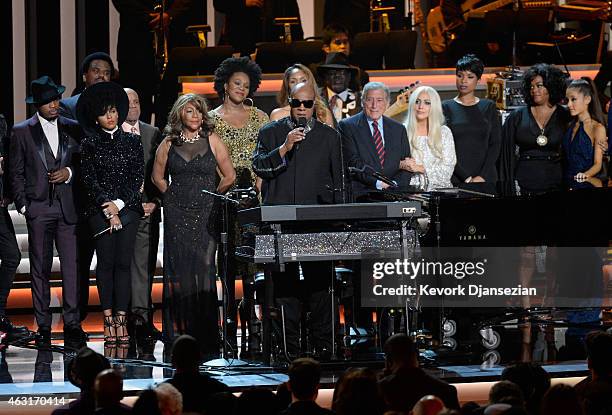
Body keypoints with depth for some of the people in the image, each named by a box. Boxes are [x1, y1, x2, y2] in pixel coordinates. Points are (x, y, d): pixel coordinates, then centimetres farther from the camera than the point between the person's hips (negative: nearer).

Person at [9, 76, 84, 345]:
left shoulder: (72, 129, 11)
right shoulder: (22, 132, 5)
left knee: (72, 265, -7)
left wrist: (69, 173, -4)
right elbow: (16, 172, 5)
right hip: (38, 209, -1)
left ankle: (72, 322, -4)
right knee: (40, 268, 2)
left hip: (67, 208, 1)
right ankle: (43, 326, 6)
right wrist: (23, 205, -2)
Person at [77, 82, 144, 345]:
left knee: (123, 262, -4)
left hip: (127, 207, 1)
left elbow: (139, 176, 5)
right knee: (106, 262, -5)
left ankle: (121, 319, -5)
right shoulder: (89, 145, 6)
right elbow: (89, 180, 0)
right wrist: (109, 210, -7)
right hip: (100, 209, -1)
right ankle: (108, 320, -4)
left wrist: (120, 204, -6)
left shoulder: (132, 141, 10)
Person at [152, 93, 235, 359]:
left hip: (205, 214, -1)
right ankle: (179, 333, 4)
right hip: (177, 215, 1)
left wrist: (211, 196, 9)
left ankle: (205, 335, -2)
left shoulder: (212, 140, 2)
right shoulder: (169, 143, 6)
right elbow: (157, 176, 18)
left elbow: (229, 176, 7)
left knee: (203, 269, -6)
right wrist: (174, 197, 12)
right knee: (178, 270, -1)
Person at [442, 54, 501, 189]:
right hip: (455, 180, -1)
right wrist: (466, 178, -12)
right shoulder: (446, 108, 4)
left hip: (485, 178, 1)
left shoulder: (489, 107, 10)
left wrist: (483, 176, -9)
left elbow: (495, 144, 4)